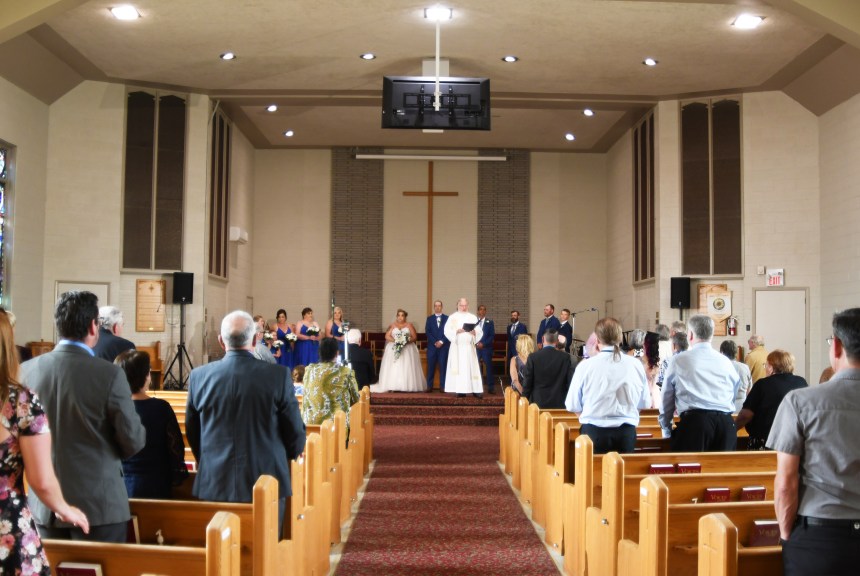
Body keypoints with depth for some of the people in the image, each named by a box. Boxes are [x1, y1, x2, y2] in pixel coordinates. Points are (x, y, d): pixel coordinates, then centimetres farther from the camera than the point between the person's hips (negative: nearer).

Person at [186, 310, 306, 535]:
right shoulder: (278, 375, -11)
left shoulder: (199, 376, -3)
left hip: (214, 484, 2)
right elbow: (295, 433, -4)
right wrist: (287, 456, 18)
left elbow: (192, 433, 9)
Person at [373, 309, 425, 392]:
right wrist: (395, 340, -15)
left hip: (407, 349, 0)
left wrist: (407, 341, -15)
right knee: (394, 367, -8)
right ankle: (392, 387, -12)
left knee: (407, 368, -6)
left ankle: (409, 386, -8)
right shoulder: (392, 325, 9)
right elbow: (387, 336, 1)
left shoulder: (409, 325, 8)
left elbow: (415, 337, 3)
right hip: (393, 349, 0)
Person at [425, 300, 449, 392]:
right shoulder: (429, 318, 11)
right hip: (432, 346, 1)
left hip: (444, 346, -1)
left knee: (443, 366, -1)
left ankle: (442, 386, 2)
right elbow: (427, 332, 2)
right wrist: (435, 342, -10)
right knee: (431, 366, 0)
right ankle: (429, 386, 2)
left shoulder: (447, 318, 7)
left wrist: (441, 342, -10)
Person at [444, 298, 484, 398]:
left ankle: (476, 390, -4)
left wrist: (474, 332, -16)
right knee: (459, 368, -4)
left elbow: (479, 332, 5)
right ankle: (460, 390, -3)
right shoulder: (452, 317, 7)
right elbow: (447, 331, -3)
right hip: (457, 347, -1)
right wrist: (457, 331, -18)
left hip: (469, 347, 1)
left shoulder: (473, 317, 11)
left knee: (472, 368, -3)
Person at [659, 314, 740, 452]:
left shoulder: (678, 360, 8)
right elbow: (733, 398, 20)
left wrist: (666, 430, 26)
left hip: (694, 421, -3)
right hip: (726, 423, 3)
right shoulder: (726, 362, 16)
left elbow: (667, 399, 15)